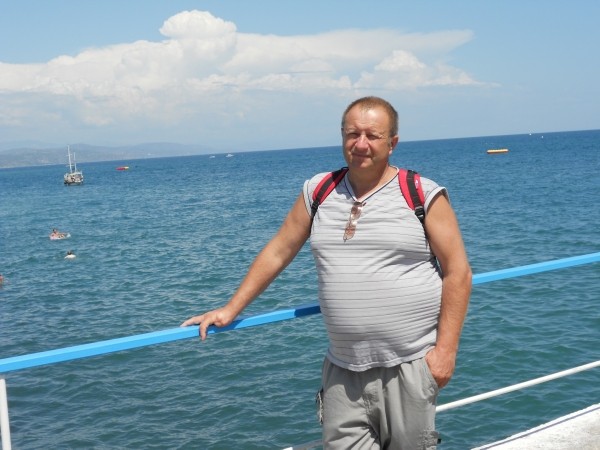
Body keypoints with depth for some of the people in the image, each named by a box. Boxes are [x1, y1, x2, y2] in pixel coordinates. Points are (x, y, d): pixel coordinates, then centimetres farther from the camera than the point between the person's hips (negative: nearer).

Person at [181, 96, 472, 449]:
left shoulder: (423, 195, -3)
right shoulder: (318, 191, 8)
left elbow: (458, 272, -3)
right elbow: (278, 252, 13)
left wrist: (445, 349, -9)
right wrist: (231, 309, 11)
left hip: (409, 366, -3)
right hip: (343, 371, 3)